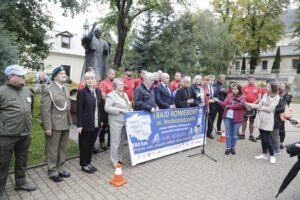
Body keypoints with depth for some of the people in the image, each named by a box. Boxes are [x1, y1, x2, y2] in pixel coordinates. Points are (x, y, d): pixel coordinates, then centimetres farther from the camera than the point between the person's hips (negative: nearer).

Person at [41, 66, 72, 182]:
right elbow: (45, 110, -16)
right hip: (54, 124, -7)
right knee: (52, 149, 8)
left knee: (63, 148, 18)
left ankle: (61, 169, 34)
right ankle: (52, 172, 24)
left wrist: (69, 120, 11)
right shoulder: (48, 89, -14)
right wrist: (47, 127, -18)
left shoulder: (66, 88, 10)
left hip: (65, 124, 7)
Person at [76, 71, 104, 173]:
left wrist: (101, 120, 9)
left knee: (91, 144, 16)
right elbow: (79, 109, -12)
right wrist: (79, 125, -15)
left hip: (96, 124, 5)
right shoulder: (81, 92, -9)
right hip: (85, 124, -5)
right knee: (84, 145, 9)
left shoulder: (98, 91, 8)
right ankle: (84, 164, 23)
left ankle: (88, 163, 30)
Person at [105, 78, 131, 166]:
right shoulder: (111, 95, -8)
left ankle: (120, 158, 27)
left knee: (122, 141, 14)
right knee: (115, 141, -1)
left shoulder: (125, 94, 15)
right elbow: (107, 108, -16)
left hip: (125, 121, 7)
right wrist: (120, 110, -19)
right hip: (116, 121, -7)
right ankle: (115, 161, 11)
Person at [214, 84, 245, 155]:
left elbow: (239, 105, -19)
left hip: (236, 118, -2)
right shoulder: (229, 95, 6)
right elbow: (224, 104, -3)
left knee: (234, 133, 9)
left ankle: (233, 148, 23)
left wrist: (229, 106, -14)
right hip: (228, 117, 3)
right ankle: (228, 148, 17)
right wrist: (218, 101, -20)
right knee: (228, 133, 7)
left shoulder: (242, 97, -3)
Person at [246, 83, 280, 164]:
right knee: (262, 138, 12)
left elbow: (270, 109, -14)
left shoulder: (276, 97, -7)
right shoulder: (265, 95, 9)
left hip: (268, 119, -6)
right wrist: (250, 105, -8)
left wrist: (260, 107, -9)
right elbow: (259, 105, 5)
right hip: (260, 118, 6)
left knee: (267, 139, -5)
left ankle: (272, 156, 12)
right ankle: (264, 154, 24)